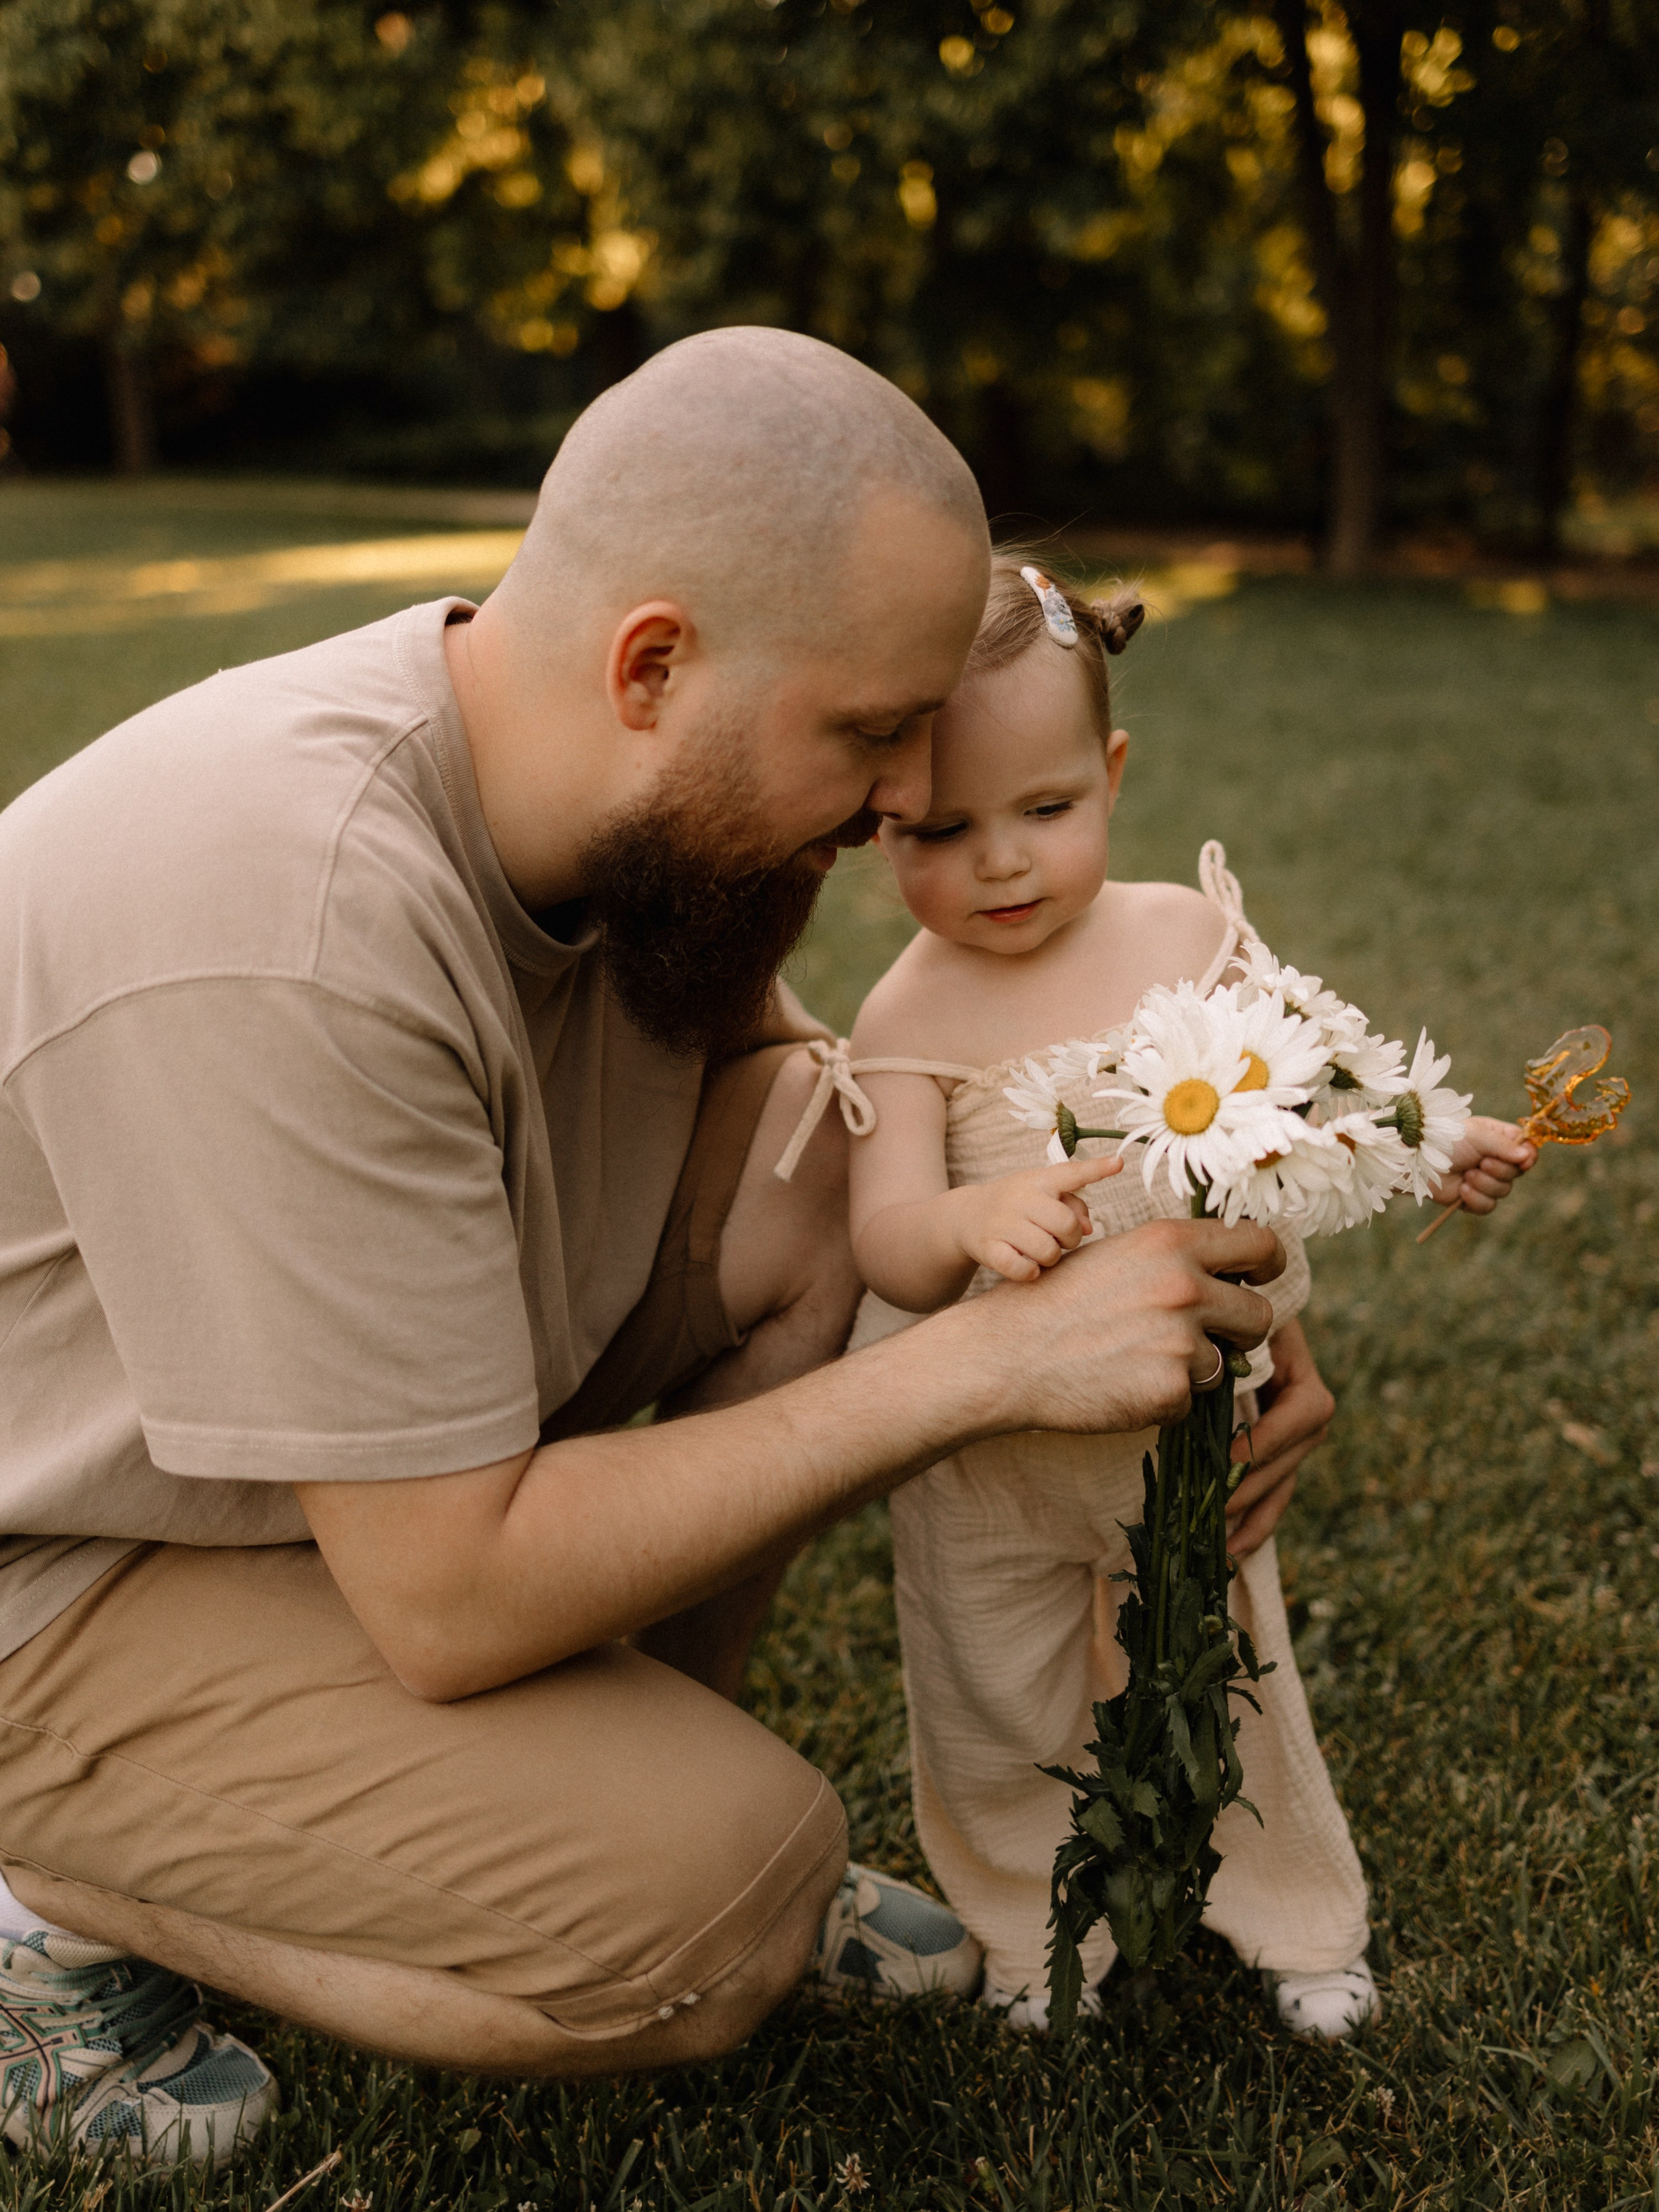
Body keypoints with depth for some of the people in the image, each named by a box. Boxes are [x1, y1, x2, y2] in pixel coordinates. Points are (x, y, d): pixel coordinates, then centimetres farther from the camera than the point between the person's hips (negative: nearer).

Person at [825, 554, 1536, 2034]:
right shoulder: (914, 1018, -18)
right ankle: (1032, 1931, 40)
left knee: (1232, 1677, 20)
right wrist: (973, 1221, -48)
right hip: (992, 1463, -2)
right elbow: (885, 1237, -28)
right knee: (1005, 1708, 13)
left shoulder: (1193, 931, -8)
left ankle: (1297, 1913, 45)